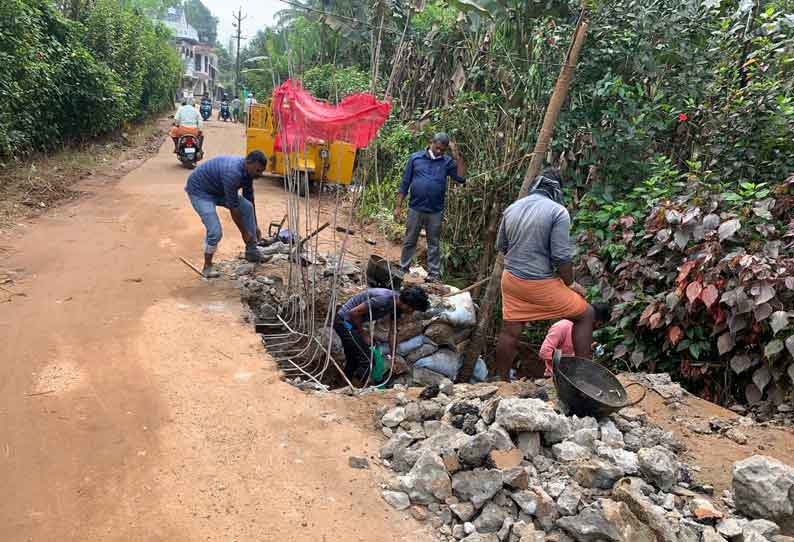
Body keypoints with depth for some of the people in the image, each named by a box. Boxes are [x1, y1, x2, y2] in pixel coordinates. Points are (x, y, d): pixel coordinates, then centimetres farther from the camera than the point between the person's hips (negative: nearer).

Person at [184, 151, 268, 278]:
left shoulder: (247, 171, -9)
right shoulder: (232, 173, -36)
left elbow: (249, 199, 4)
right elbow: (233, 207, -29)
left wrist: (255, 226, 8)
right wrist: (244, 233, -19)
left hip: (218, 189, 9)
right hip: (199, 191, -9)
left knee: (247, 207, -2)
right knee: (215, 231, -19)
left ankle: (251, 252, 8)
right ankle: (207, 267, 3)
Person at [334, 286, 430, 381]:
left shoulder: (397, 306, -1)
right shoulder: (384, 299, -30)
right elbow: (354, 312, -26)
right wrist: (361, 332, -11)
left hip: (349, 322, 9)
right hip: (344, 320, -9)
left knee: (353, 360, 22)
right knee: (366, 361, -9)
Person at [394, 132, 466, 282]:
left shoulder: (447, 162, 2)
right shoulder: (415, 158, 1)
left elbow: (460, 178, -11)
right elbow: (405, 183, 2)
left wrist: (457, 156, -13)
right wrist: (398, 206, 0)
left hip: (435, 211, 0)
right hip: (415, 209, 0)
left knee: (434, 244, 9)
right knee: (409, 242, 10)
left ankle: (434, 274, 16)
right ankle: (403, 270, 21)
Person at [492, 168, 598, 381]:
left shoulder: (511, 208, 6)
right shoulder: (558, 211, -12)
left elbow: (501, 246, 17)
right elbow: (562, 257, -16)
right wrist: (571, 284, 0)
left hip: (510, 279, 6)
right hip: (540, 284, -6)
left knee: (510, 331, 16)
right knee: (586, 315, 11)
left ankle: (502, 379, 27)